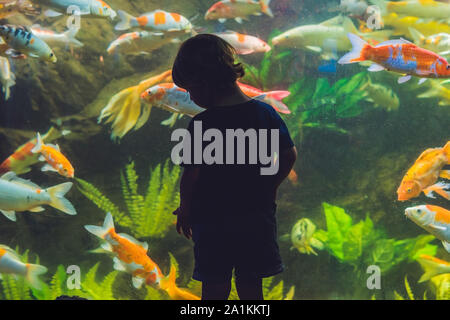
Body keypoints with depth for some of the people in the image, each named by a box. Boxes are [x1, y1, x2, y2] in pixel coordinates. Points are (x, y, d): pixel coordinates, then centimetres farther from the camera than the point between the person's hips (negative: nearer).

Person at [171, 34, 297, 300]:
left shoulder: (201, 124, -15)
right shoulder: (265, 112, -1)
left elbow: (192, 174, -15)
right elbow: (289, 154, 4)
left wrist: (185, 210, 0)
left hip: (212, 220, -4)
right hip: (258, 216, 4)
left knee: (215, 288, 7)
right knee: (251, 286, 14)